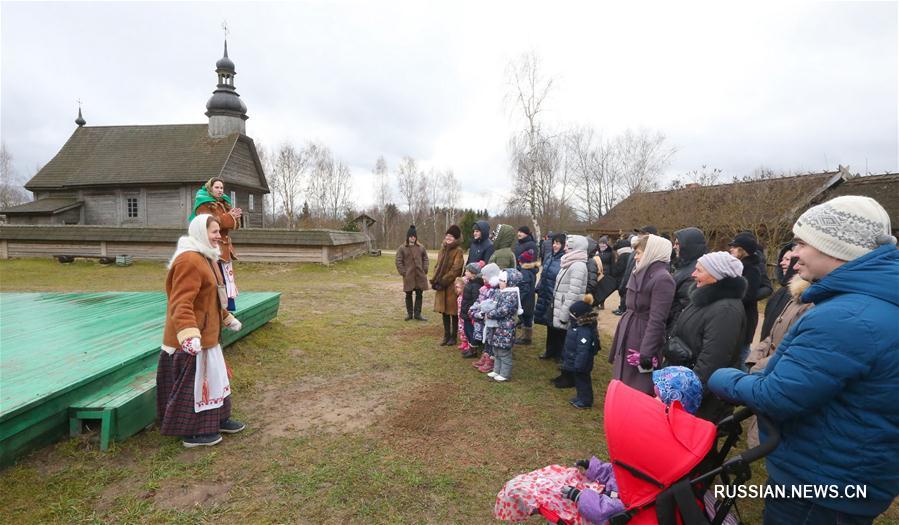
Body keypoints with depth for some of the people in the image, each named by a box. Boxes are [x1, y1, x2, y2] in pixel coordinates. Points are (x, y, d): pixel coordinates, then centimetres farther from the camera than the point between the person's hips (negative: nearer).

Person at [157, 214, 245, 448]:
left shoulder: (205, 258, 13)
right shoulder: (189, 260, -21)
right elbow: (181, 304, -28)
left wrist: (228, 319, 29)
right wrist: (189, 335, -37)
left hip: (206, 334, 10)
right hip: (193, 340, -10)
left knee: (212, 376, 20)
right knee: (194, 381, 3)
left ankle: (217, 420, 35)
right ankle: (192, 433, 19)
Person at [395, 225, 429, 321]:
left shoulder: (421, 248, 7)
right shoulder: (402, 248, -1)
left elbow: (425, 259, 13)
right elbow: (398, 261, -2)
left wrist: (425, 270, 1)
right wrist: (403, 272, -9)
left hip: (420, 275, 2)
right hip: (408, 276, -2)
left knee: (419, 294, 4)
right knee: (408, 295, 7)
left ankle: (417, 314, 13)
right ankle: (409, 313, 19)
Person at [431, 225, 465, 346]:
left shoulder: (458, 251, -9)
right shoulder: (442, 249, 12)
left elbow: (455, 269, -16)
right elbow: (437, 266, 14)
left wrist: (443, 282, -16)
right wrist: (435, 280, -1)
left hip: (452, 286, -6)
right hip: (441, 286, 6)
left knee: (453, 312, 4)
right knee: (444, 312, 12)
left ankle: (453, 337, 16)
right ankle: (446, 336, 23)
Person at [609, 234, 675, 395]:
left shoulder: (662, 279, -18)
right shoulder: (641, 273, 9)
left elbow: (657, 321, -21)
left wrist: (646, 353, -21)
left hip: (643, 339, -9)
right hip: (627, 338, 9)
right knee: (622, 384, 18)